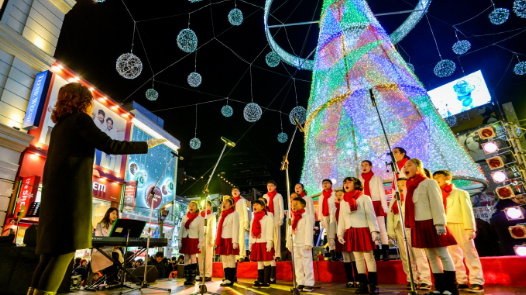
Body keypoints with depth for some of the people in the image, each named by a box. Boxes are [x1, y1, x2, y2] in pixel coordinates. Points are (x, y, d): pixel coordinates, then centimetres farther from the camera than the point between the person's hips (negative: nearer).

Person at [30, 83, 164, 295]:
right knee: (65, 251, -7)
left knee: (52, 251, 10)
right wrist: (146, 145, -6)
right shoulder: (80, 118, -3)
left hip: (55, 193, 9)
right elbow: (110, 146, -12)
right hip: (72, 193, -9)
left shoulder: (59, 126, 22)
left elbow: (50, 165, 24)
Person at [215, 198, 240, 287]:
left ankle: (230, 280, 1)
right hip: (222, 241, 7)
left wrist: (235, 242, -16)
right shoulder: (223, 215, 19)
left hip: (230, 240, -7)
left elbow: (236, 228, -10)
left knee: (231, 260, -4)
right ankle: (226, 279, 15)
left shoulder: (234, 214, -3)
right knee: (224, 260, 8)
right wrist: (217, 241, 14)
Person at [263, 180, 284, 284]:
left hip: (276, 218, -3)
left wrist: (281, 218, -7)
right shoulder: (264, 196, 13)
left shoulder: (278, 196, 4)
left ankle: (277, 255, 0)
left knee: (276, 236, -4)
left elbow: (281, 207, 1)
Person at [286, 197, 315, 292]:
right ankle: (300, 283, 20)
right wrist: (289, 243, 11)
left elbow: (308, 231, -14)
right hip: (295, 245, 7)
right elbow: (290, 231, 15)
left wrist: (308, 243, -19)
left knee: (307, 264, -1)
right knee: (297, 265, 11)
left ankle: (309, 284, 6)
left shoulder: (307, 217, -7)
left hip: (304, 245, -7)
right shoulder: (293, 218, 15)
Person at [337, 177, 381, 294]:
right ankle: (363, 284, 15)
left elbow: (371, 215, -6)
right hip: (350, 233, 4)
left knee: (369, 257, 0)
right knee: (358, 258, 8)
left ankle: (373, 284, 8)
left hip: (363, 231, -4)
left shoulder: (364, 198, 0)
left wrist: (374, 231, -14)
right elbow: (341, 219, 12)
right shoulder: (343, 202, 13)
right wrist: (340, 233, 7)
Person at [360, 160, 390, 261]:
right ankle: (376, 253, 10)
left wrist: (385, 207, -6)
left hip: (377, 205, -2)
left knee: (382, 228, -2)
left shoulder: (377, 178, 4)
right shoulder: (360, 180, 10)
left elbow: (382, 193, 1)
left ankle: (385, 253, 3)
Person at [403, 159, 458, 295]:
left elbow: (437, 204, -12)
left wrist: (440, 223, -18)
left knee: (442, 255, 2)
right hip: (419, 226, 7)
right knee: (431, 257, 11)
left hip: (431, 223, -6)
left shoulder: (429, 183, -6)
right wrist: (410, 226, 11)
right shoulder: (410, 187, 12)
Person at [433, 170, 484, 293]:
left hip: (460, 226, -5)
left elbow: (467, 211, -4)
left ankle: (477, 282, 3)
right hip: (446, 229, 5)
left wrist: (470, 229, -11)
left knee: (469, 253, -2)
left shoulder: (460, 193, 4)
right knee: (454, 256, 7)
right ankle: (461, 282, 13)